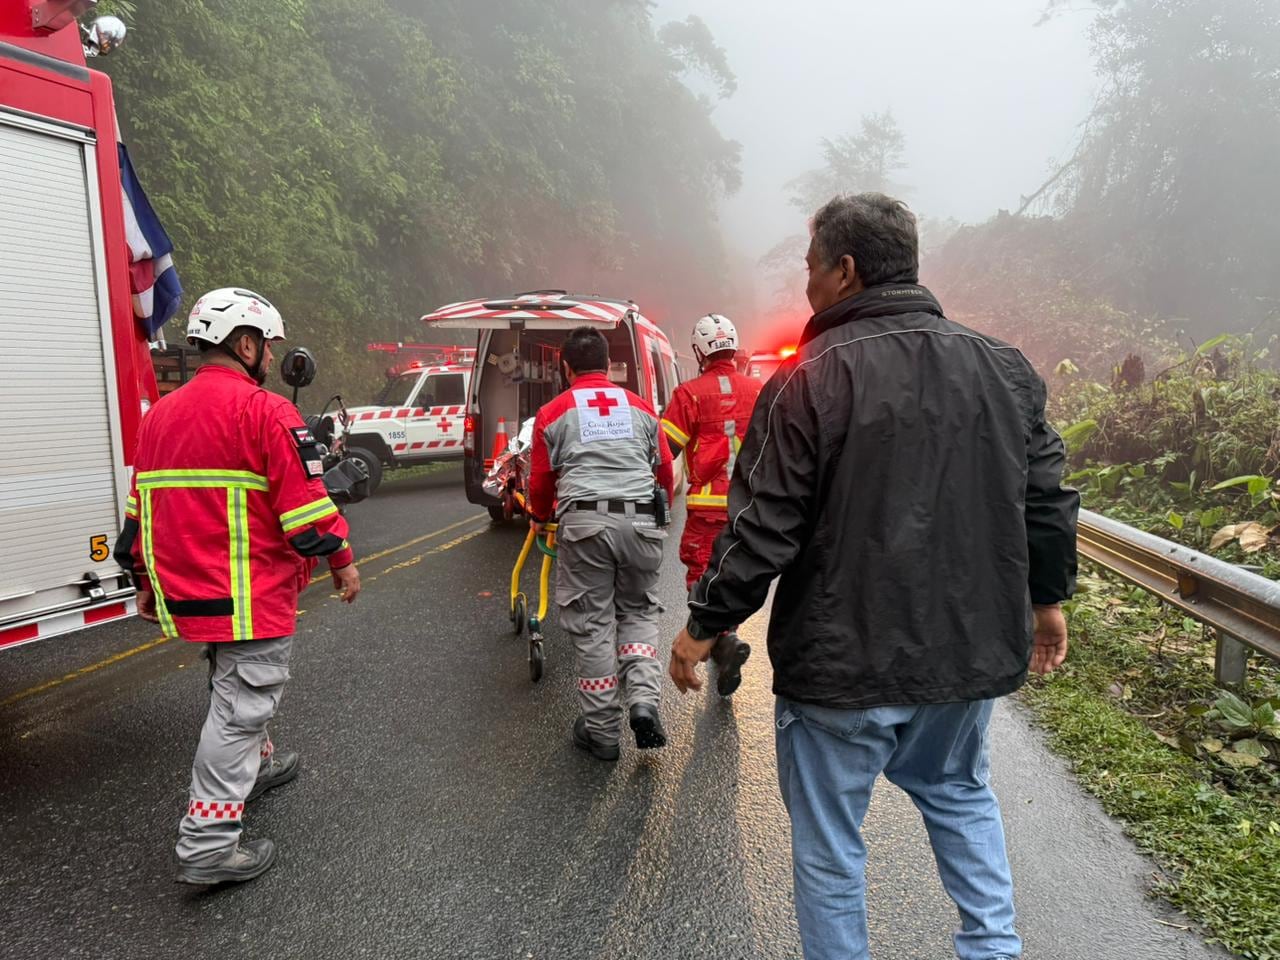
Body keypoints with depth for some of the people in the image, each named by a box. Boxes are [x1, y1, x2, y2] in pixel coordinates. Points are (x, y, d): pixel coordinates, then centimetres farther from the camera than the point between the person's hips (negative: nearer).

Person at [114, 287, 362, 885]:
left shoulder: (160, 414, 11)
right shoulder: (264, 410, -15)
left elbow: (140, 507, 16)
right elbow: (304, 501, -18)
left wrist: (145, 580, 24)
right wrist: (341, 561, -6)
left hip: (187, 589, 9)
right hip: (251, 594, -9)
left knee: (233, 684, 27)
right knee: (241, 705, -2)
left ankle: (256, 765, 47)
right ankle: (208, 844, 2)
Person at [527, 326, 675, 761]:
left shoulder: (553, 413, 7)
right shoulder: (640, 407, 13)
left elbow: (541, 479, 11)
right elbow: (664, 470, 16)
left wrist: (540, 518, 30)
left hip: (584, 524, -2)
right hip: (640, 521, 2)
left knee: (592, 624, 7)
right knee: (639, 612, 19)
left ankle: (602, 731, 14)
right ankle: (643, 700, 0)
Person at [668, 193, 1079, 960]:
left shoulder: (810, 380, -15)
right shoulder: (1004, 366, 2)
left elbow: (764, 529, -15)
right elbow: (1047, 500, 8)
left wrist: (704, 626, -2)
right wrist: (1047, 598, 23)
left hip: (846, 661, -5)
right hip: (971, 646, 6)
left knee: (829, 840, 13)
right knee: (960, 791, 30)